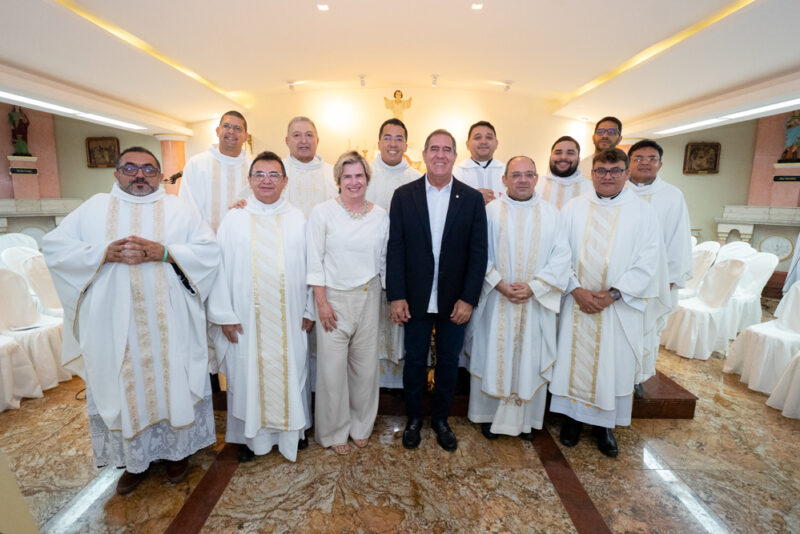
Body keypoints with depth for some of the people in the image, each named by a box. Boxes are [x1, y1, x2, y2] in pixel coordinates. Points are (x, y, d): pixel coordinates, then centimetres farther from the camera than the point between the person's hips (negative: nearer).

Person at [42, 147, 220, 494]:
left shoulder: (178, 210, 6)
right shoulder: (94, 208, 10)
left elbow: (209, 249, -2)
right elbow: (54, 247, 5)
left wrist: (164, 252, -16)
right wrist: (104, 253, -12)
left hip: (169, 322, -1)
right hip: (114, 323, 1)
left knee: (173, 380, 7)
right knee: (123, 385, 9)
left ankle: (178, 449, 28)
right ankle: (135, 459, 29)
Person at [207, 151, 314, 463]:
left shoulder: (298, 220, 4)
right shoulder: (233, 220, 1)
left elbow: (309, 267, 3)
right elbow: (220, 269, -1)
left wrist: (309, 310, 2)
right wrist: (224, 315, -4)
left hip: (289, 319, 1)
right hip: (245, 319, 0)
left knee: (288, 373, 11)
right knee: (247, 376, 10)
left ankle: (289, 431, 32)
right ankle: (249, 436, 31)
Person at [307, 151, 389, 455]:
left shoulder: (380, 215, 5)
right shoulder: (322, 212, -4)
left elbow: (385, 261, 10)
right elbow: (314, 261, -5)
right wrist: (321, 302, -9)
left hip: (369, 298, 3)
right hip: (334, 299, -2)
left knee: (366, 364, 11)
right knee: (332, 367, 4)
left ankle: (360, 426, 34)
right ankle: (334, 431, 28)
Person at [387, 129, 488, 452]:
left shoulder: (472, 199, 0)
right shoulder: (403, 195, 0)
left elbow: (478, 252, -2)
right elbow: (395, 248, -4)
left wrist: (468, 299, -9)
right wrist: (396, 297, -9)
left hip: (455, 300, 1)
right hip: (416, 299, 0)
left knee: (448, 362, 14)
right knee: (414, 361, 13)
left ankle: (441, 419, 37)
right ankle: (413, 419, 35)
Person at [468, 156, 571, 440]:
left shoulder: (552, 213, 4)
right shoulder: (491, 210, 0)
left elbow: (561, 257, -2)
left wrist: (533, 286, -13)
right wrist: (499, 284, -14)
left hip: (536, 302, 1)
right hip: (496, 300, -1)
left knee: (530, 359, 9)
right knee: (493, 355, 7)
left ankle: (527, 418, 28)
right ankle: (490, 413, 26)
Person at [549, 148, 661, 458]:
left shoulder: (643, 212, 1)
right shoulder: (573, 208, 3)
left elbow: (646, 263, -4)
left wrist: (613, 294, -14)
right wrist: (576, 289, -12)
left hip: (619, 306, 0)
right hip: (577, 302, 1)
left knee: (613, 364, 7)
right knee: (573, 359, 8)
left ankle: (604, 423, 27)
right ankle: (573, 417, 28)